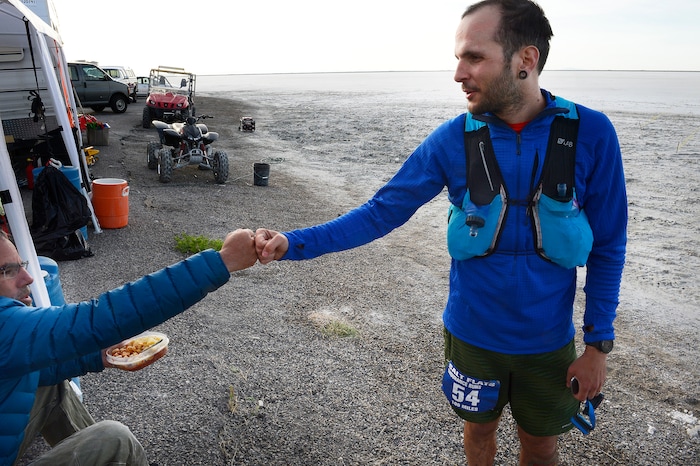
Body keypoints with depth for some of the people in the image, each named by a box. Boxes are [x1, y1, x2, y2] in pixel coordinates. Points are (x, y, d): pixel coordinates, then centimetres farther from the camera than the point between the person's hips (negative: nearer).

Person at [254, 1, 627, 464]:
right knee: (479, 428, 23)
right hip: (474, 334, 0)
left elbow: (608, 246, -6)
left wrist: (598, 343, -5)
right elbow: (380, 212, -10)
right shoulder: (452, 139, -14)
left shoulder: (590, 133, -15)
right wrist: (294, 243, -20)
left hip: (549, 342, 0)